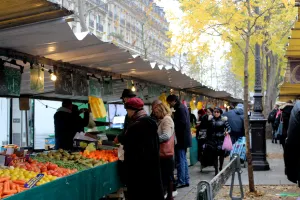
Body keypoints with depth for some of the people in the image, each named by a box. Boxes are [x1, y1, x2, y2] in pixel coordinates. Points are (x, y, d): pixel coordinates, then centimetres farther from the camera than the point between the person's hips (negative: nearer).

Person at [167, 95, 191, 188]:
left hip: (181, 138, -10)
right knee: (183, 159, 14)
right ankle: (186, 180, 20)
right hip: (184, 138, 10)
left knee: (180, 161, -5)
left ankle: (181, 181, 0)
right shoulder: (183, 107, 15)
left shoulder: (180, 109, -16)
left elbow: (182, 123, -23)